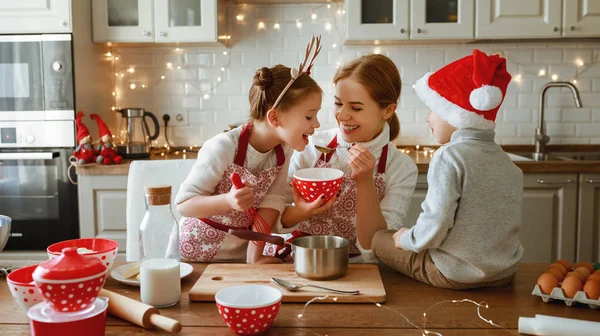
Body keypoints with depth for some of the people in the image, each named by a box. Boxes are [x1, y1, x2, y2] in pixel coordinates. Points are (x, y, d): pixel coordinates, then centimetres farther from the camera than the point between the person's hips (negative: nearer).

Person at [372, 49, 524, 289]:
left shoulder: (449, 157, -18)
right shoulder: (509, 164, 5)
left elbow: (435, 226, -24)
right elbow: (511, 223, 10)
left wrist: (406, 239, -4)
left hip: (456, 274, -7)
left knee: (379, 239, 7)